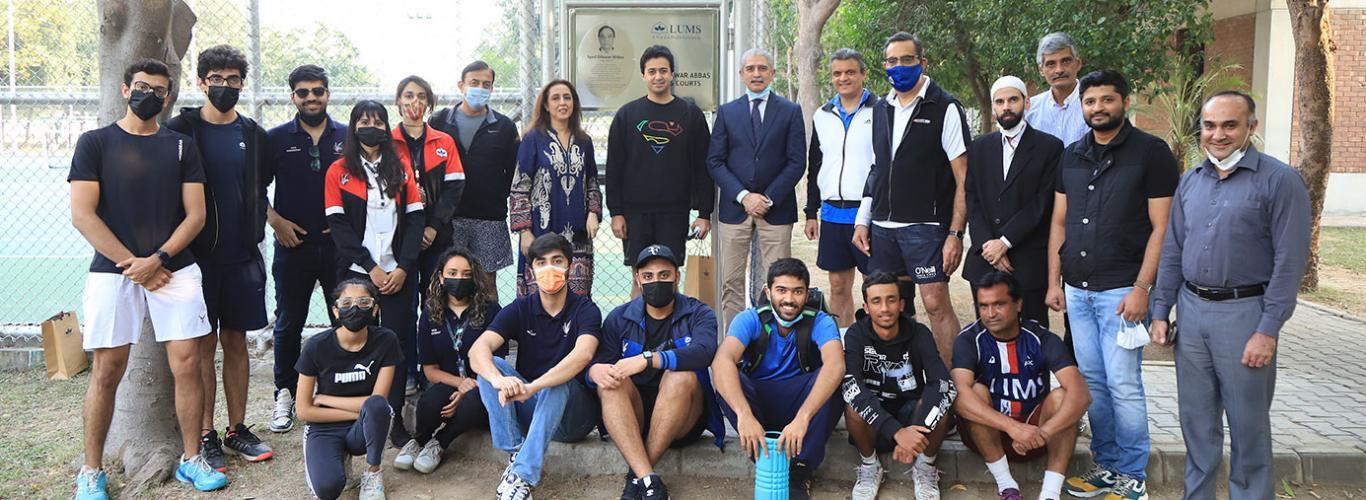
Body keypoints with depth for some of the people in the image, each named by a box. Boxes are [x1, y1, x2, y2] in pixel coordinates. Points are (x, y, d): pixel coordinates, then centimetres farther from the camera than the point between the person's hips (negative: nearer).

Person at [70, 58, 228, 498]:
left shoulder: (181, 146, 9)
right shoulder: (95, 143, 4)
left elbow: (195, 215, 4)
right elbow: (83, 215, -4)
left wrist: (157, 259, -10)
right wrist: (132, 264, -9)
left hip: (174, 269, 2)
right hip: (112, 271, -1)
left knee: (187, 364, -1)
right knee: (107, 372, 1)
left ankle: (191, 460, 11)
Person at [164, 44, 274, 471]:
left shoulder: (253, 135, 9)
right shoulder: (180, 129, -2)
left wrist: (256, 232, 11)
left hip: (241, 255, 3)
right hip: (198, 254, -3)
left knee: (236, 341, 9)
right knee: (204, 344, 1)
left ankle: (237, 429, 18)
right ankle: (206, 436, 9)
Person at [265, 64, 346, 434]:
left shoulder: (348, 137, 6)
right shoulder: (276, 139, 4)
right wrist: (275, 220, -5)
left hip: (340, 245, 0)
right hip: (293, 246, 0)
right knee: (289, 323, 8)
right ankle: (285, 394, 19)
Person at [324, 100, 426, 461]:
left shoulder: (401, 169, 11)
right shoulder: (339, 171, 4)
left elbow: (415, 219, 5)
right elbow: (339, 226, -3)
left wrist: (404, 267, -7)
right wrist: (370, 268, -11)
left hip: (398, 273, 2)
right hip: (357, 272, -2)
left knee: (398, 343, -1)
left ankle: (394, 420, 6)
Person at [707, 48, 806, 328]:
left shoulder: (791, 111, 6)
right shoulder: (726, 112, 10)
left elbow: (796, 162, 1)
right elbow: (715, 161, 4)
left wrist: (768, 199, -9)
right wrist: (743, 196, -8)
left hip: (776, 208, -1)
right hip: (734, 208, 2)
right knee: (731, 282, 2)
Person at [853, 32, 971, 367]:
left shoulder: (945, 108, -3)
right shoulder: (881, 110, 14)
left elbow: (963, 178, -7)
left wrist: (955, 233, -14)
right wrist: (863, 221, 13)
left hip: (925, 226, -6)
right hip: (883, 226, 6)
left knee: (936, 304, -8)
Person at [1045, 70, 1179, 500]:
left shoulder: (1151, 152, -4)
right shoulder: (1071, 156, 12)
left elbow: (1161, 227, -8)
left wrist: (1141, 288, -14)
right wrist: (1054, 281, 9)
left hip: (1121, 290, -5)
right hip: (1077, 288, 5)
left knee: (1123, 385, -3)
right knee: (1092, 382, 10)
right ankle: (1106, 465, 22)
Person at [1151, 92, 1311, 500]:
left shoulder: (1279, 181, -8)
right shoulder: (1190, 181, 9)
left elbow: (1290, 261, -11)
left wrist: (1268, 331, -15)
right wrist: (1161, 311, 8)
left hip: (1244, 313, -5)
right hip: (1191, 311, 5)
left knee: (1248, 424, 6)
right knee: (1196, 419, 14)